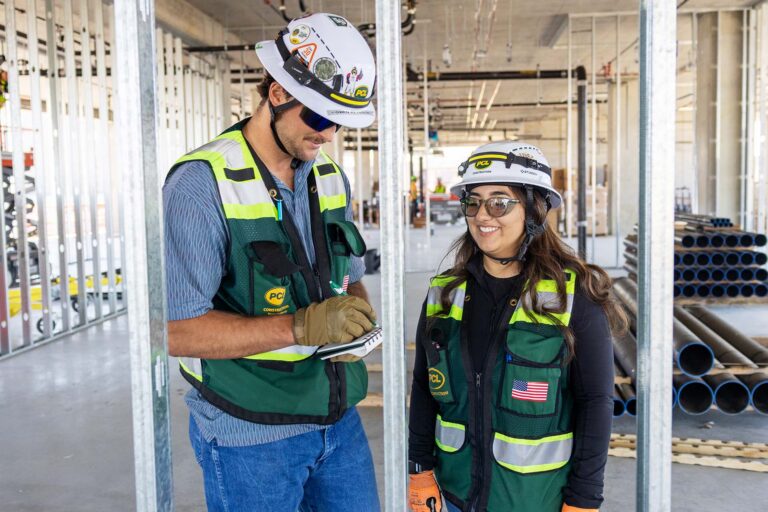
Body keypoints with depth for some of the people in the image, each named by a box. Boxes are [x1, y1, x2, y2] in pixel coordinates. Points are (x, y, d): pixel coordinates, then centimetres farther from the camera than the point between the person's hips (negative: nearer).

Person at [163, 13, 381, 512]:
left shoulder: (332, 180, 6)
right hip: (250, 437, -6)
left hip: (339, 418, 6)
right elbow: (175, 331, -21)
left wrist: (358, 321, -8)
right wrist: (300, 327, -28)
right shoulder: (202, 183, -16)